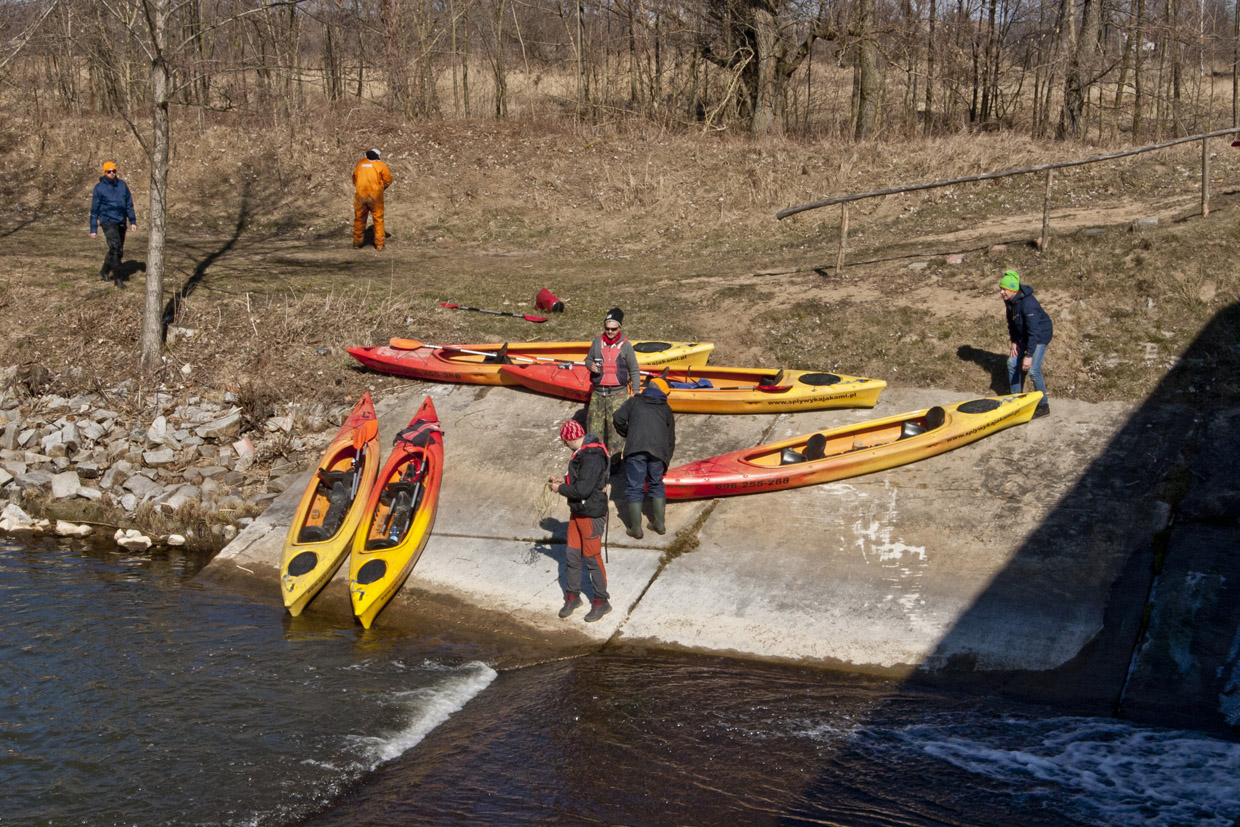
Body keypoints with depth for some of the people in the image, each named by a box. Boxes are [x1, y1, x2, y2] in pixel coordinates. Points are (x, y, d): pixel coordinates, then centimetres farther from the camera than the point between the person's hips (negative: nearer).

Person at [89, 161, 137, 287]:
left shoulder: (122, 185, 7)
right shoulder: (99, 188, -3)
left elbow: (129, 204, 15)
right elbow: (94, 209, 0)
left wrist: (133, 221, 7)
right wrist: (93, 229, -1)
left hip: (121, 223, 5)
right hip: (107, 221, -5)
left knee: (118, 252, 13)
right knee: (116, 248, -19)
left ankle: (104, 272, 33)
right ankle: (118, 278, -15)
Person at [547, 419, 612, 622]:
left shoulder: (592, 457, -25)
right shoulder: (582, 452, 7)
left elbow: (583, 489, -28)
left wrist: (560, 489, -14)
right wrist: (564, 481, 7)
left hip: (592, 515, -9)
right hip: (577, 512, 9)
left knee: (592, 558, 1)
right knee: (571, 555, 14)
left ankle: (601, 601, 14)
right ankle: (572, 596, 27)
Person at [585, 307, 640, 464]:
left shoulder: (625, 345, -3)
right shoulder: (597, 341, 4)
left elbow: (634, 371, 3)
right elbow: (588, 359, 18)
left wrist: (635, 394, -3)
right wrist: (590, 365, -7)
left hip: (618, 394, -3)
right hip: (597, 393, 3)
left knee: (616, 428, -7)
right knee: (594, 427, 7)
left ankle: (614, 461, -1)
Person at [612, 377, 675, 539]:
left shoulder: (634, 402, 21)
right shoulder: (666, 409, 27)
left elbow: (618, 418, 7)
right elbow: (671, 439, 27)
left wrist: (626, 435, 24)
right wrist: (666, 462, 35)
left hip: (636, 448, -2)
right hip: (659, 450, 2)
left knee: (634, 487, 3)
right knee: (656, 485, 19)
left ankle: (635, 528, 4)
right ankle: (659, 524, 19)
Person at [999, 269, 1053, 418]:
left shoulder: (1028, 304, -33)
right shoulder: (1010, 301, -5)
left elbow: (1034, 331, -35)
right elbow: (1012, 322, 12)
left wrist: (1029, 355, -37)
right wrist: (1014, 341, 1)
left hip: (1041, 335, -9)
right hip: (1023, 336, 9)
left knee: (1033, 369, -17)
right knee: (1013, 363, 7)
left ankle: (1043, 406, -3)